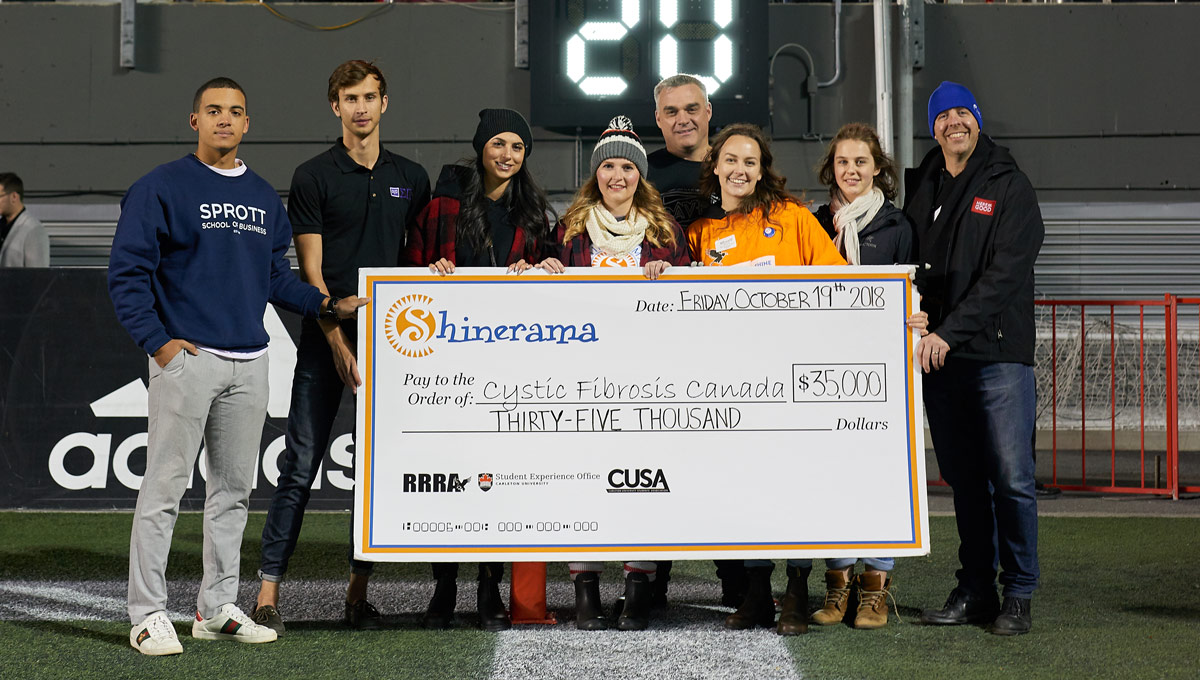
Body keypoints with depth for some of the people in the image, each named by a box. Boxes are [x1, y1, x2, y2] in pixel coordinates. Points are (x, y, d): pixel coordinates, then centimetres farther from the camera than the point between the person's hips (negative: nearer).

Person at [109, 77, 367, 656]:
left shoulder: (263, 196, 15)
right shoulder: (161, 188, -3)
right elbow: (127, 272, -6)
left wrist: (325, 305, 4)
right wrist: (158, 342, -13)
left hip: (249, 363, 6)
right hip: (186, 358, -6)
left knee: (234, 488, 11)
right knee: (165, 486, -5)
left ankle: (218, 608, 20)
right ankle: (148, 614, 1)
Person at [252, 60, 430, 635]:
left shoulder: (411, 178, 12)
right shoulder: (314, 176, 0)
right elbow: (311, 270, -5)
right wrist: (338, 341, -13)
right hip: (326, 340, -4)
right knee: (301, 465, -5)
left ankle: (358, 593, 14)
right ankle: (268, 591, -2)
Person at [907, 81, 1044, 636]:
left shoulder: (1009, 186, -1)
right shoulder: (923, 187, 15)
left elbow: (1004, 274, -11)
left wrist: (949, 332, -19)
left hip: (998, 352, -4)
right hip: (939, 356, 5)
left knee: (1011, 478, -6)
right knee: (964, 480, 8)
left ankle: (1018, 596, 3)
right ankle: (975, 590, 15)